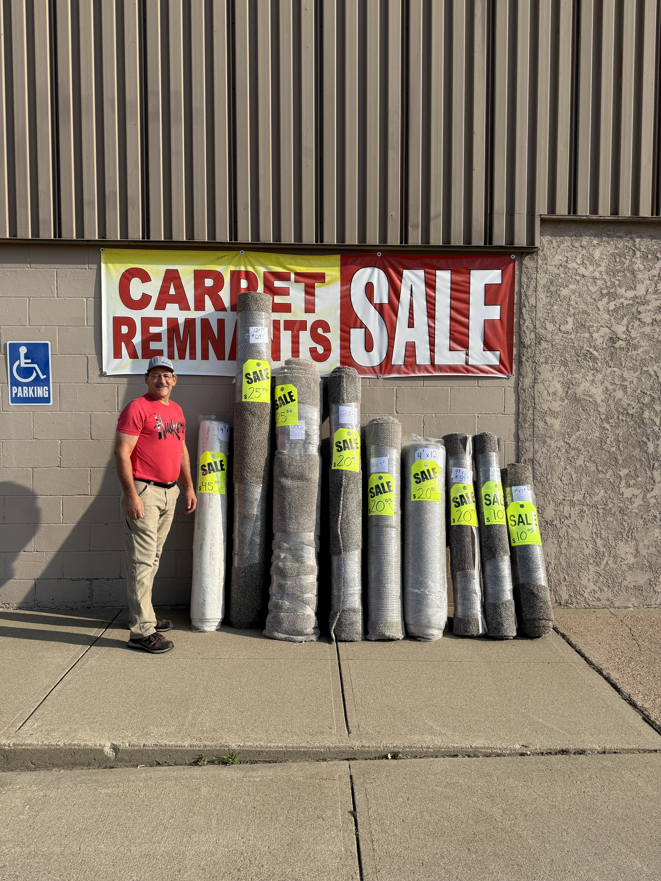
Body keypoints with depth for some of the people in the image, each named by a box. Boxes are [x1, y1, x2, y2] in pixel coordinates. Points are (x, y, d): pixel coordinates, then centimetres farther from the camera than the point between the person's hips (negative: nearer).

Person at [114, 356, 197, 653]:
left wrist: (188, 487, 19)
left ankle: (144, 614, 30)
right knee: (142, 560, -5)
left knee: (153, 558, 17)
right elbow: (121, 453, -16)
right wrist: (131, 496, -21)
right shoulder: (137, 408, -10)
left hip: (169, 492, 8)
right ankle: (141, 631, 0)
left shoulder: (176, 410, 14)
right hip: (144, 492, -8)